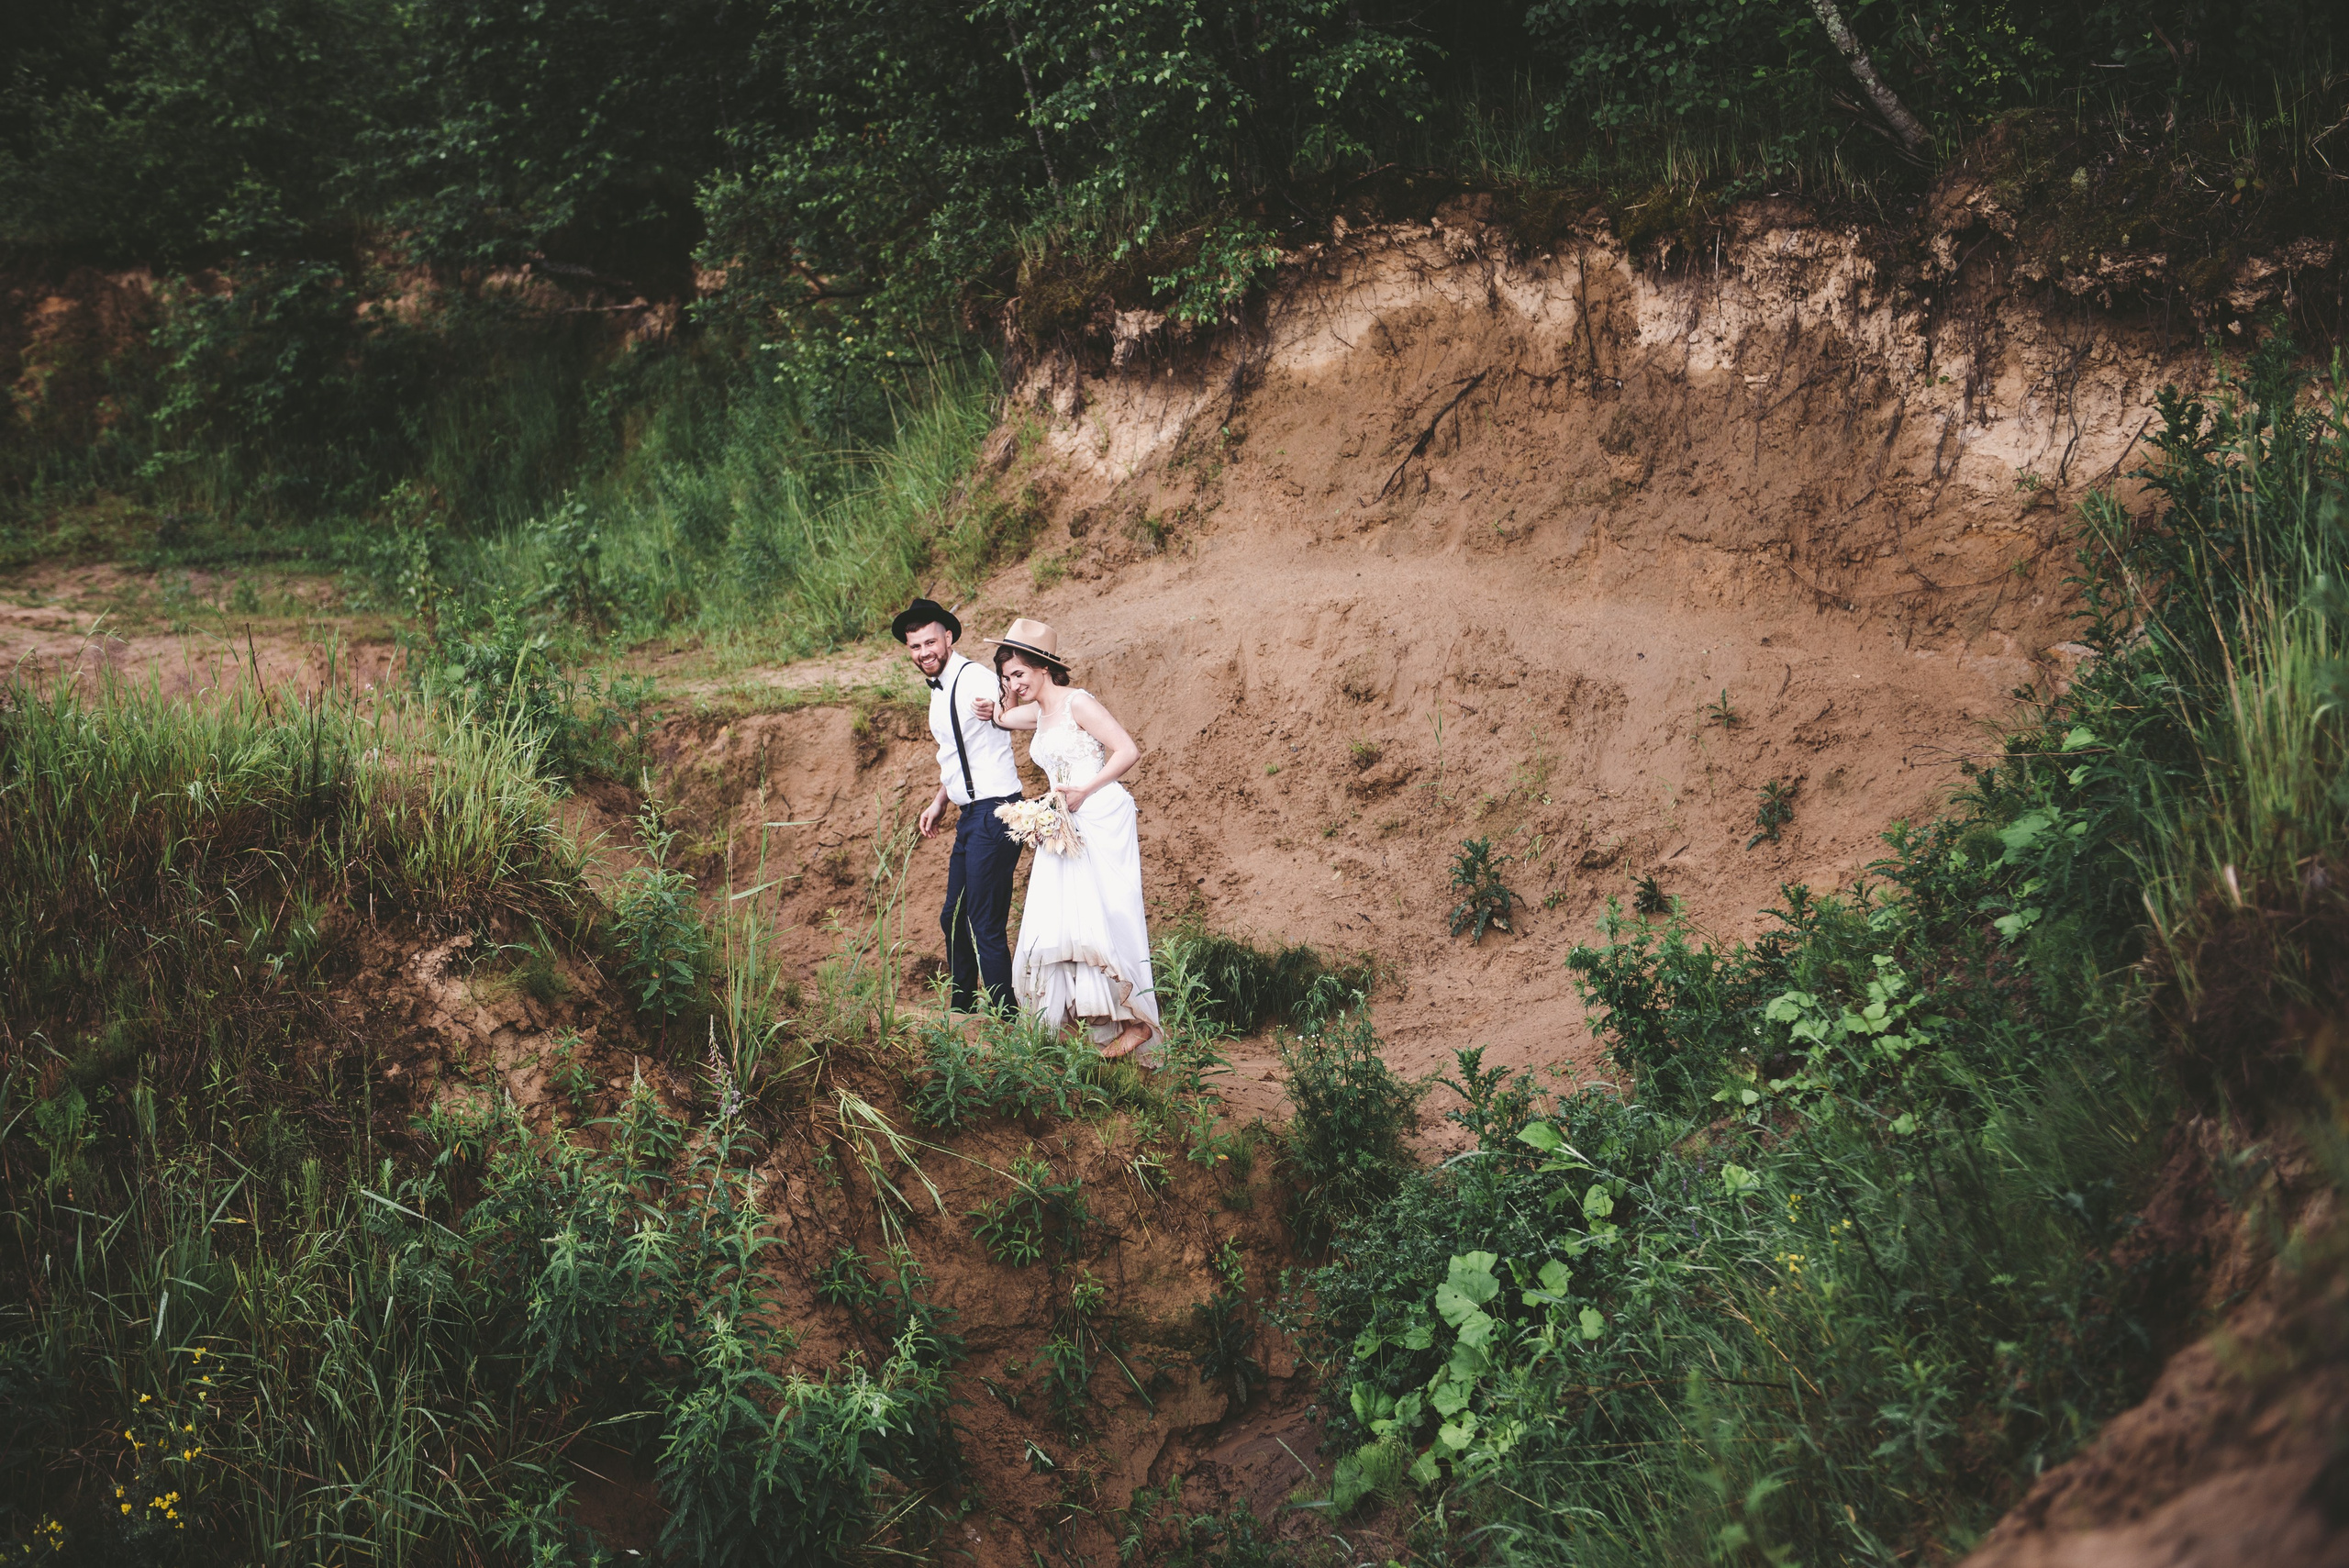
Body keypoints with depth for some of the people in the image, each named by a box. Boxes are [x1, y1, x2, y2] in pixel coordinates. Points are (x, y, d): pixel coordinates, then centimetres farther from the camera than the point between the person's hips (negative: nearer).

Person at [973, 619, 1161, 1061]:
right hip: (1065, 828, 9)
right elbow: (1002, 716, 38)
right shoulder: (1039, 713, 17)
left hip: (1102, 820, -9)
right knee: (1060, 921, 1)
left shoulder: (1078, 703, -8)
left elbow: (1129, 750, -13)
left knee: (1100, 918, -14)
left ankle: (1135, 1022, -12)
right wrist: (1010, 693, 19)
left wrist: (1084, 790, -18)